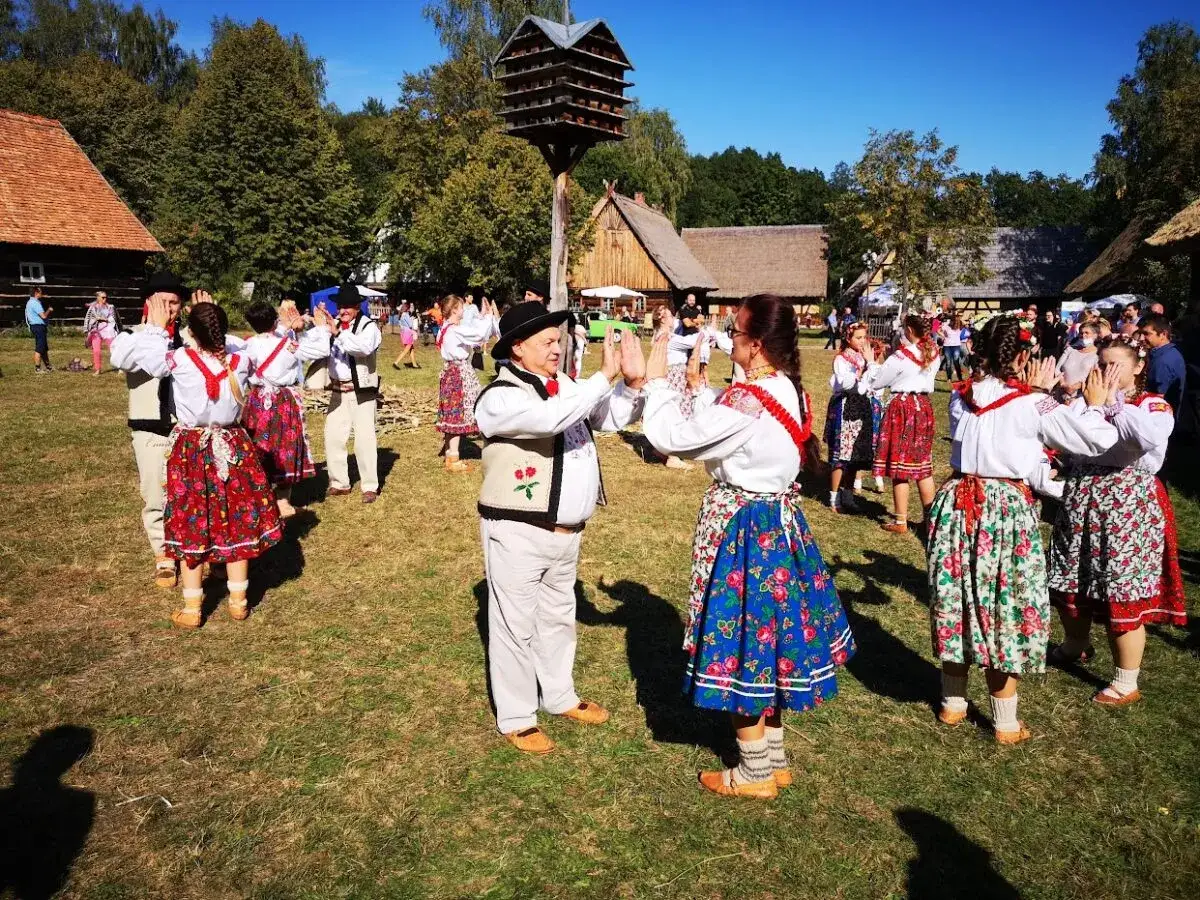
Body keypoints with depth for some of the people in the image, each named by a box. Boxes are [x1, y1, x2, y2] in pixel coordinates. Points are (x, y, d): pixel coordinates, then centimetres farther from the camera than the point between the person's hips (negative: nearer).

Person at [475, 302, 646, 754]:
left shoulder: (566, 386, 7)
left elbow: (613, 417, 8)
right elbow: (551, 418, -35)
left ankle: (560, 696, 41)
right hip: (519, 532, -8)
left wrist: (633, 383, -11)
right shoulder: (501, 397, -17)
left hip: (565, 530, 8)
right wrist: (605, 375, -31)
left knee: (559, 616, 22)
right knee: (517, 624, 5)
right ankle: (516, 718, 21)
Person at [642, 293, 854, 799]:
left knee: (742, 648, 6)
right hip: (780, 523, 9)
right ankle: (774, 760, 34)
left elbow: (668, 438, -23)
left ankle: (754, 775, 21)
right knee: (771, 644, 19)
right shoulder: (789, 390, 4)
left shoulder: (747, 400, -24)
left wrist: (656, 380, -11)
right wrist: (699, 387, 11)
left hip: (744, 530, -9)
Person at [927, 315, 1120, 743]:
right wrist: (1094, 404, 14)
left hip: (957, 503, 4)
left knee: (958, 601, 16)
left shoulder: (961, 397, 3)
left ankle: (952, 703, 32)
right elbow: (1097, 440, -3)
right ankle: (1006, 724, 21)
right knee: (1004, 609, 8)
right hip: (1006, 509, -4)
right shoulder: (1032, 405, -10)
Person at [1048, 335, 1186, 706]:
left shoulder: (1155, 405, -5)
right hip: (1081, 500, 6)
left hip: (1128, 504, -5)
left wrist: (1114, 403, -23)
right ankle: (1076, 645, 44)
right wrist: (1084, 403, -14)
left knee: (1122, 591, -1)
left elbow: (1151, 438, -29)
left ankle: (1126, 684, 13)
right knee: (1070, 580, 17)